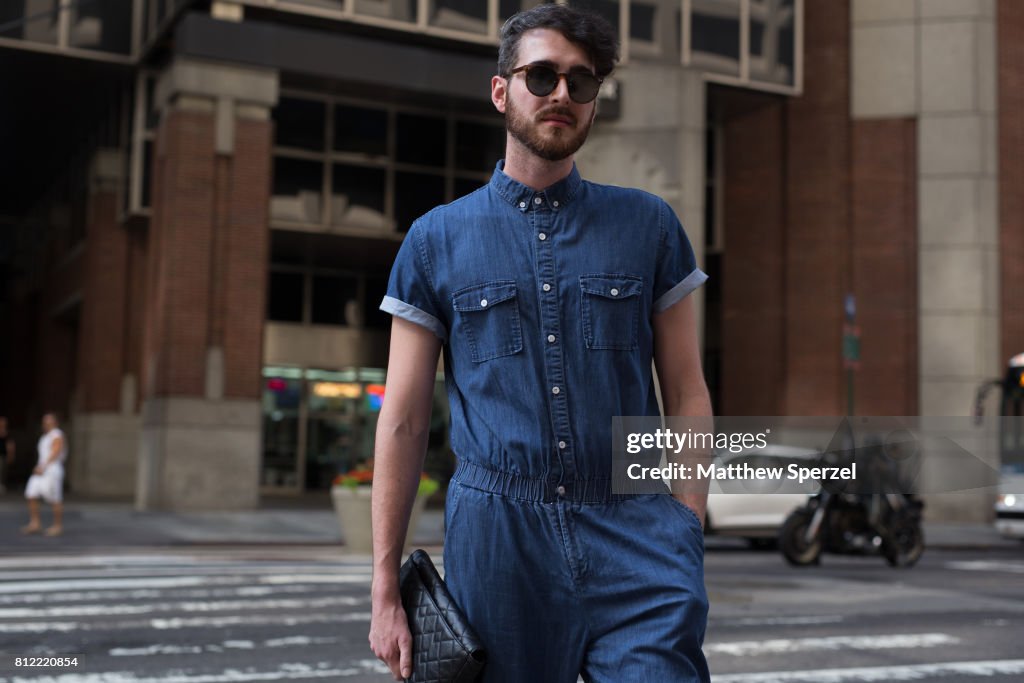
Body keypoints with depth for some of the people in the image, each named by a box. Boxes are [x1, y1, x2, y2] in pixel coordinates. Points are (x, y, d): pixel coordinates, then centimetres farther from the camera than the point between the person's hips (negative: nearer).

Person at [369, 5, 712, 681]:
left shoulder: (649, 225, 8)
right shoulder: (436, 240, 7)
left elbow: (687, 395, 7)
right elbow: (404, 423, 5)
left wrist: (688, 536, -4)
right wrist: (386, 588, 2)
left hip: (634, 532, 0)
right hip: (499, 539, 0)